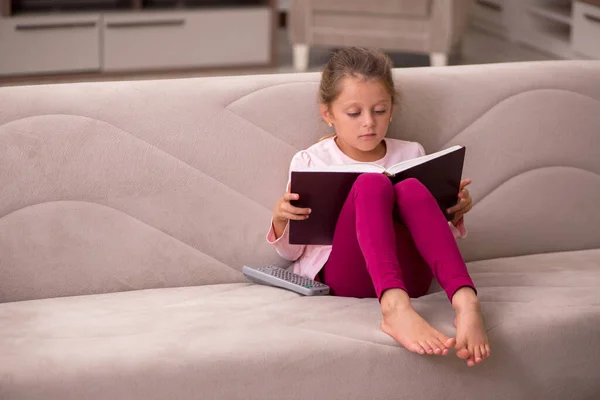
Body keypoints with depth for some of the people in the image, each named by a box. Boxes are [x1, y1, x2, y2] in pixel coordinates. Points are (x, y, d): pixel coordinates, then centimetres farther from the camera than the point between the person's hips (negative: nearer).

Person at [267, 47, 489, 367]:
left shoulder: (410, 154, 18)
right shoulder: (310, 162, 10)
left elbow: (430, 232, 24)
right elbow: (292, 253, 12)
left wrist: (454, 215, 2)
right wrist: (281, 221, -10)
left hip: (406, 274, 2)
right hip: (344, 276, -2)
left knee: (411, 188, -27)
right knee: (372, 184, -30)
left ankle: (465, 301, -46)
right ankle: (395, 308, -55)